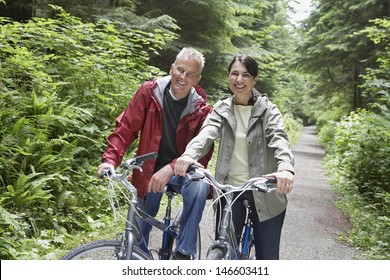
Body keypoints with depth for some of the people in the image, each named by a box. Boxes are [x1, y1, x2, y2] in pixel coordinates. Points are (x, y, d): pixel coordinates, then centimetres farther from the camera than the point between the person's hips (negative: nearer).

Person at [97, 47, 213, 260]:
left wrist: (170, 169, -35)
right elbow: (125, 128, -9)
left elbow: (202, 152, -20)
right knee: (138, 233, 3)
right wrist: (110, 159, -25)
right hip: (149, 171, 1)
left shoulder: (201, 109, -12)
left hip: (182, 171, -1)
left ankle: (184, 252, -21)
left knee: (200, 187, -35)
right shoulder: (149, 92, -9)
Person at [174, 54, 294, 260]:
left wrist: (286, 168, -41)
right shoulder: (221, 109, 5)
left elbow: (279, 139, -19)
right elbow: (207, 133, -15)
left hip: (265, 194, -1)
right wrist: (189, 154, -38)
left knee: (267, 257, 6)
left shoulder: (267, 109, -1)